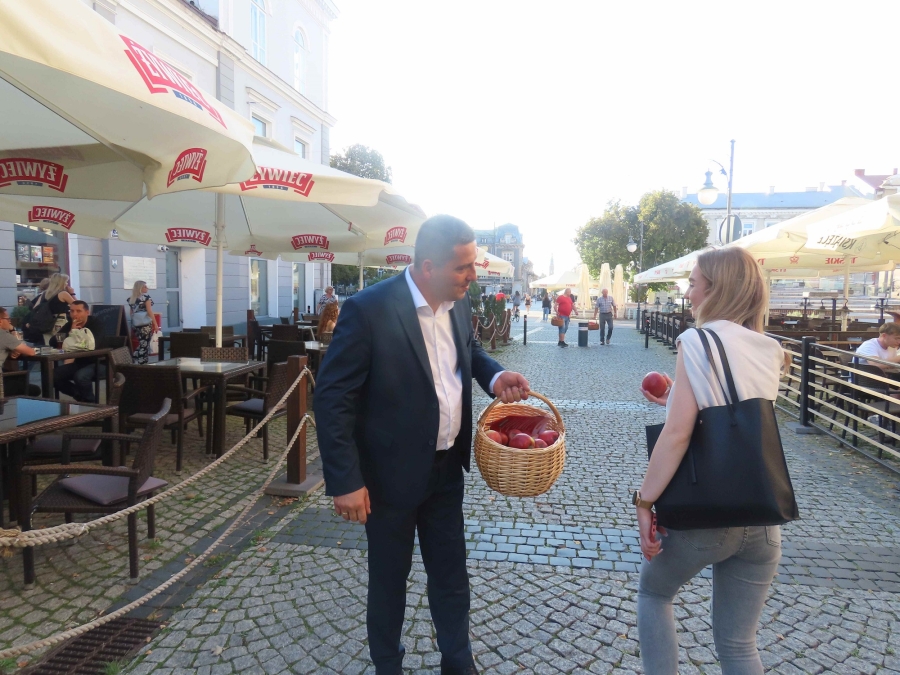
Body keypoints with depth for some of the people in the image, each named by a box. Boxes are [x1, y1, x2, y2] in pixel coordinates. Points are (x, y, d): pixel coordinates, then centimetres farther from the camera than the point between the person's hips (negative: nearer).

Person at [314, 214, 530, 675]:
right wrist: (345, 481, -20)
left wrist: (494, 376, -5)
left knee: (451, 570, 20)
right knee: (389, 577, 17)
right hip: (392, 473, -5)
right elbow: (332, 398, -19)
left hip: (447, 467, 6)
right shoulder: (369, 309, -23)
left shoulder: (458, 303, -3)